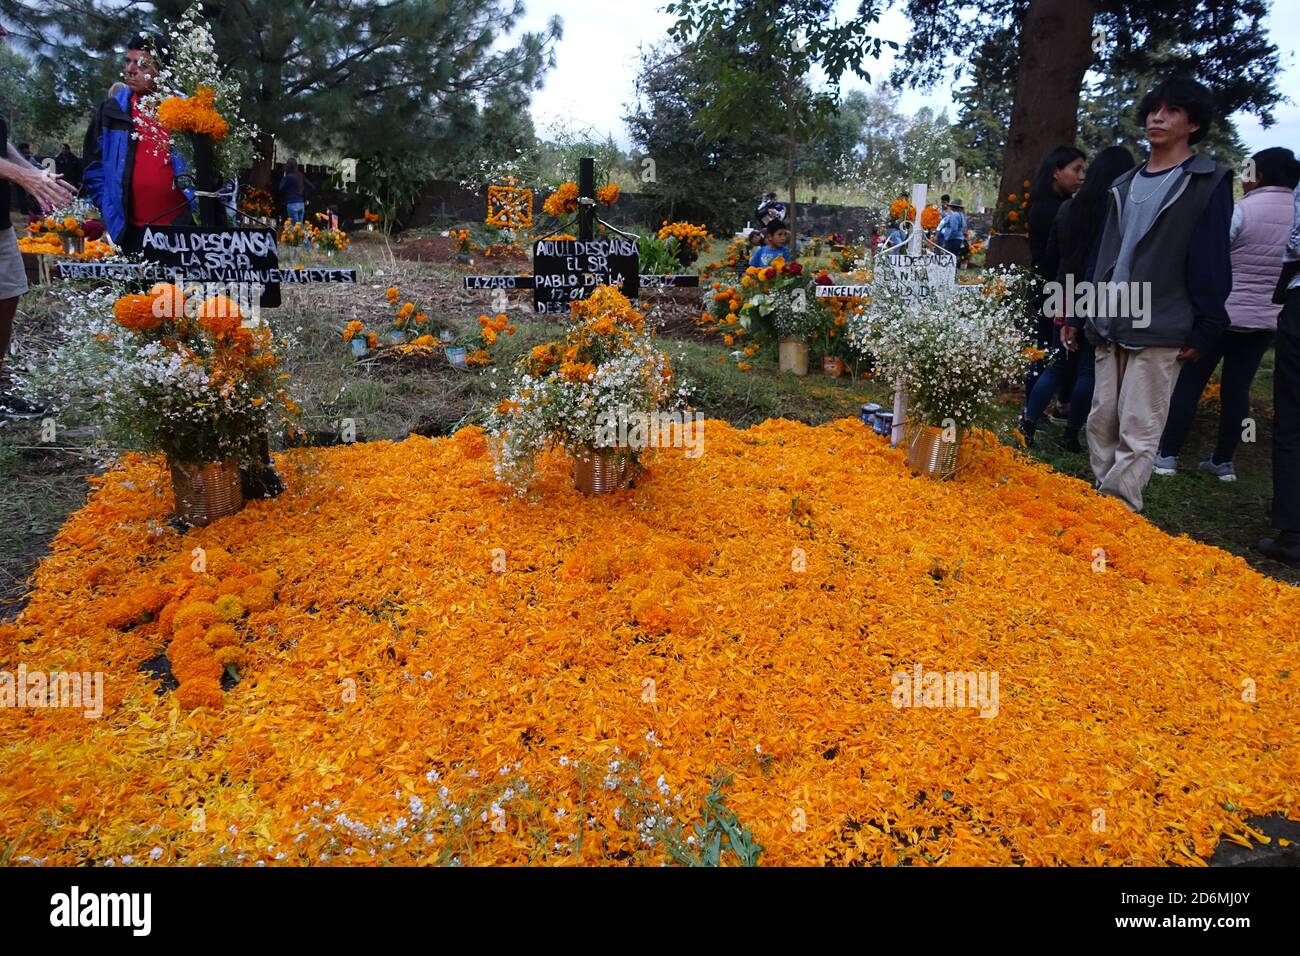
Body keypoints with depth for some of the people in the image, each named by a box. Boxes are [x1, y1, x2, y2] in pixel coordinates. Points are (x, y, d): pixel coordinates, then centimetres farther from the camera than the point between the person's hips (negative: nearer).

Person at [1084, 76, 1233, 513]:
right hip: (1111, 328, 6)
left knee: (1137, 433, -7)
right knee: (1101, 423, 8)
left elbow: (1212, 260, -5)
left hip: (1159, 333, -6)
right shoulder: (1125, 185, 16)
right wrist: (1087, 314, 14)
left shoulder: (1208, 182, -1)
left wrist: (1205, 331, -9)